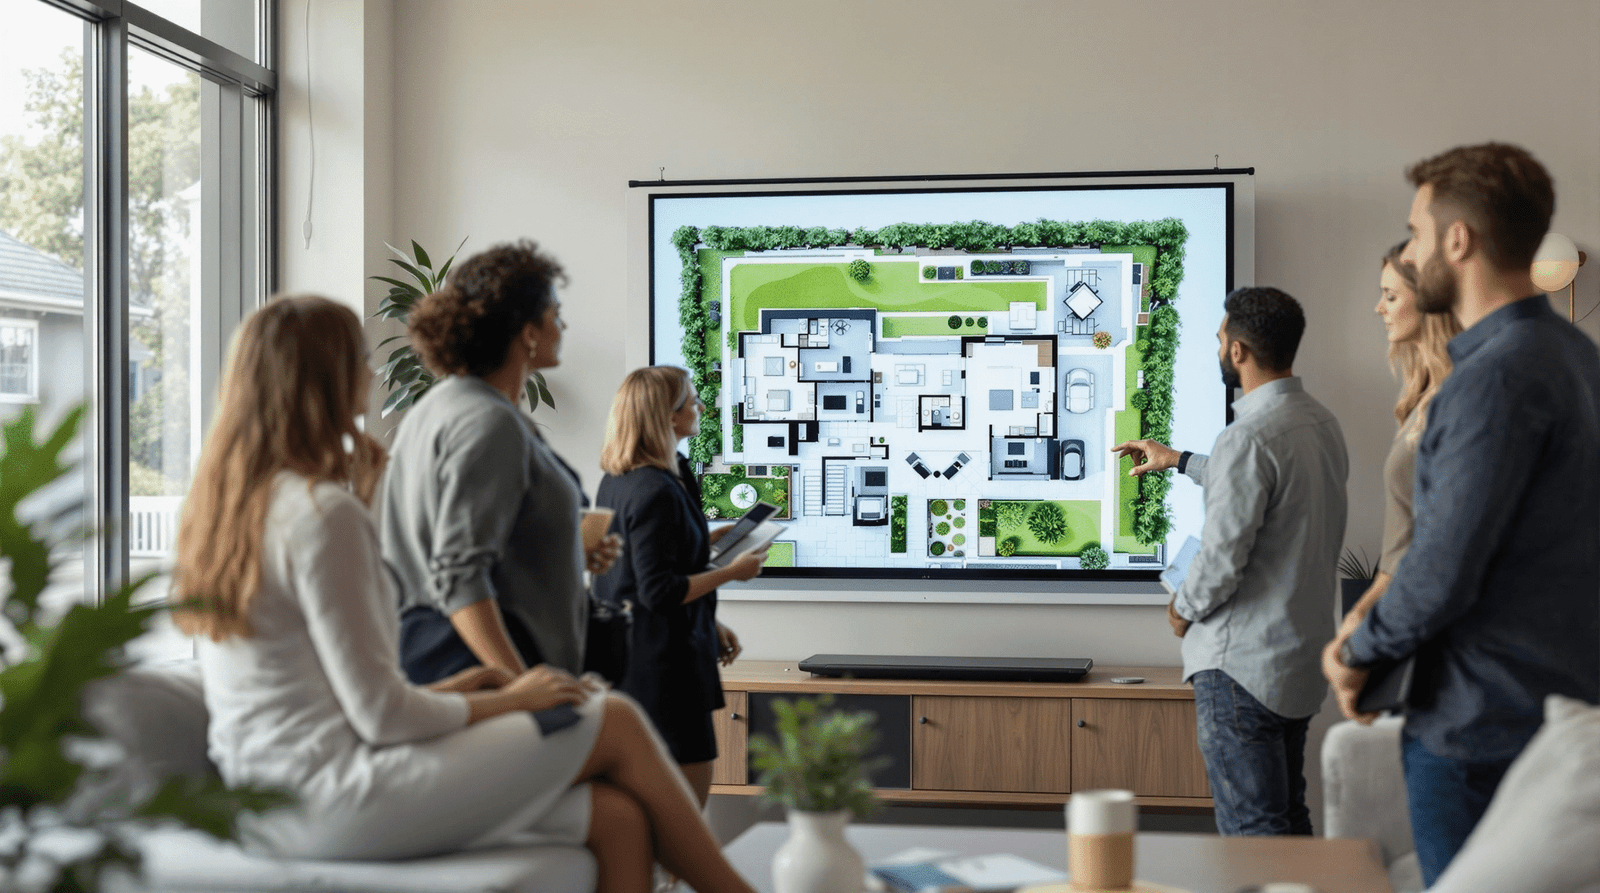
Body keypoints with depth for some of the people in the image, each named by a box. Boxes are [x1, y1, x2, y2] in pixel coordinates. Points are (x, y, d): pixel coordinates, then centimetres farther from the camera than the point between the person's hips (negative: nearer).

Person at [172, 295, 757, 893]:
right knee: (614, 722, 1)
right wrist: (504, 702, -1)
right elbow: (380, 717, -17)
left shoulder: (221, 505, 12)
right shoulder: (322, 512, -17)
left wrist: (440, 692, 14)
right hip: (334, 806, -9)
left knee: (618, 820, 3)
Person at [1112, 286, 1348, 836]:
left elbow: (1222, 558, -22)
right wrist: (1179, 461, 36)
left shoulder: (1248, 438, -22)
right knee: (1289, 820, 19)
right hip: (1305, 653, 9)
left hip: (1242, 664, -9)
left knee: (1253, 832, -4)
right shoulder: (1323, 424, 8)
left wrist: (1184, 609, -2)